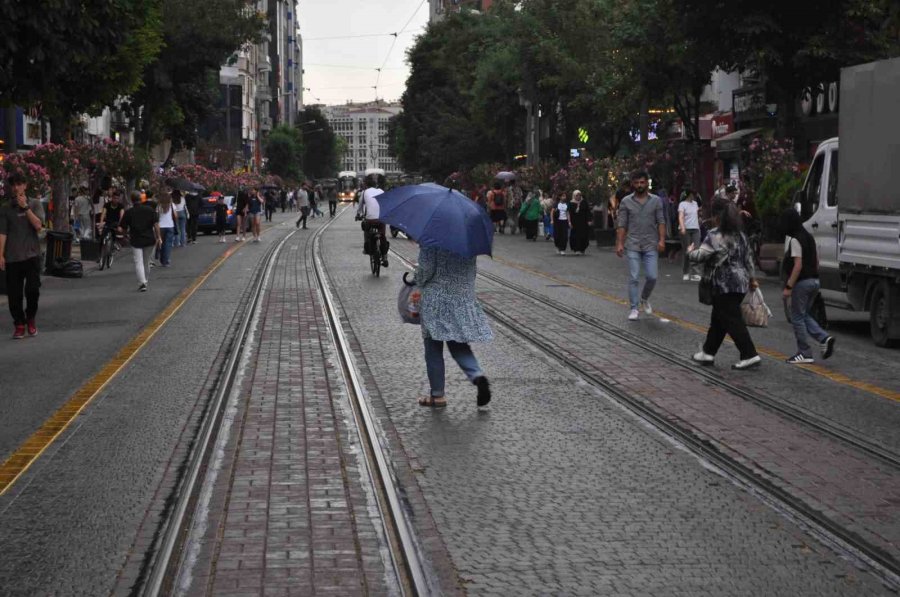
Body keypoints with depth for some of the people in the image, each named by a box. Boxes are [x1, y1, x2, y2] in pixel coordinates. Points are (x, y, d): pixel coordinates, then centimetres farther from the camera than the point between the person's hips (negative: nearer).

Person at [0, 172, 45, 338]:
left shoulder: (35, 204, 5)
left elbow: (38, 225, -9)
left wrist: (25, 207, -11)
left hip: (31, 255, -1)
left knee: (33, 290, -8)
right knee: (14, 293, 1)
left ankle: (30, 319, 15)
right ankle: (19, 324, 12)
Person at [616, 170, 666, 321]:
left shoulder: (656, 201, 5)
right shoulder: (626, 201, 3)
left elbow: (661, 222, 3)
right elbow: (621, 225, 3)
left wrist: (662, 240, -10)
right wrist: (619, 243, -4)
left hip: (651, 246, 1)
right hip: (633, 246, -1)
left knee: (652, 277, -3)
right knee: (634, 278, -3)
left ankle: (645, 299, 25)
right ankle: (634, 308, 5)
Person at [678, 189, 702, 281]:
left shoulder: (695, 203, 17)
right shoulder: (682, 204, -3)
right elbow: (681, 217, -16)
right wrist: (682, 228, -30)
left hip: (695, 229, 5)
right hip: (686, 230, -5)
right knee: (686, 251, 1)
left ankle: (694, 273, -11)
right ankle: (685, 273, 11)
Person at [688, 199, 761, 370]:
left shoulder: (715, 235, -14)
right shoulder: (740, 235, 12)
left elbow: (700, 256, -16)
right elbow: (748, 259, 18)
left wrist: (690, 251, 5)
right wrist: (751, 279, 28)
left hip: (725, 285, -9)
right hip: (741, 283, 9)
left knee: (732, 321, -6)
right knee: (718, 318, 17)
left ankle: (750, 355, -10)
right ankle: (708, 353, 24)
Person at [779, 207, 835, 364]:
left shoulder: (795, 240, -16)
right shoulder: (808, 236, 12)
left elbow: (798, 265, -21)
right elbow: (816, 260, 18)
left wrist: (788, 287, -20)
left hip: (802, 282, -9)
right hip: (814, 281, 9)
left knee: (797, 317, 1)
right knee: (805, 315, 19)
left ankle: (804, 354, 2)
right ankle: (824, 338, 0)